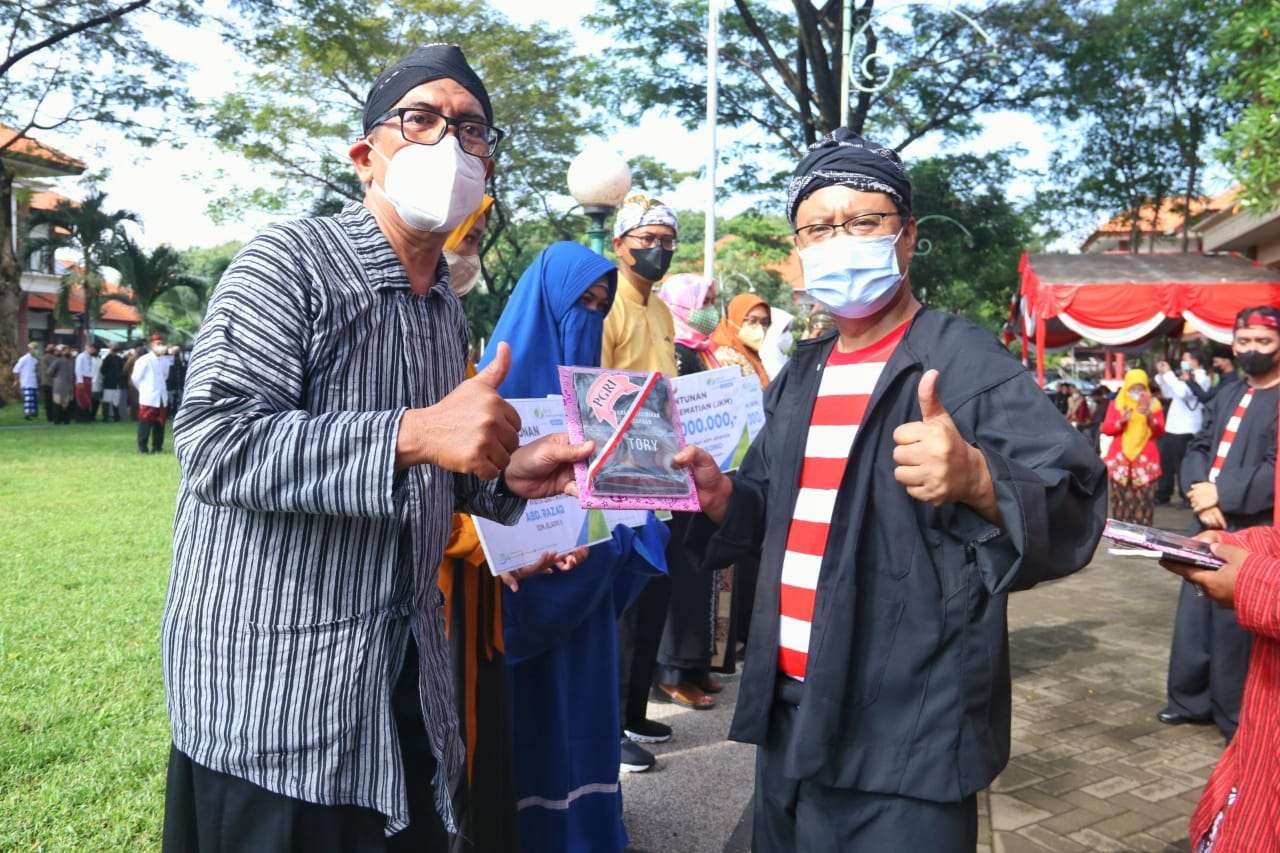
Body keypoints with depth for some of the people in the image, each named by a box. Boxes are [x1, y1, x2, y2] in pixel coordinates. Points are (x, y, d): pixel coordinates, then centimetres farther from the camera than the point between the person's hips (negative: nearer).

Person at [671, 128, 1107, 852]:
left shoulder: (968, 362, -11)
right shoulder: (800, 377, 10)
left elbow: (1073, 505, -20)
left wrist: (979, 480, -39)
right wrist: (721, 497, -2)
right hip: (789, 715, 7)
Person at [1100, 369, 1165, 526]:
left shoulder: (1154, 404, 9)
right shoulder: (1116, 403, 8)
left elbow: (1160, 432, 0)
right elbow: (1106, 429, 0)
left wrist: (1150, 417, -17)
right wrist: (1122, 420, -17)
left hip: (1145, 460, 0)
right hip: (1120, 459, 0)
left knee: (1144, 500, -5)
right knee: (1121, 500, -2)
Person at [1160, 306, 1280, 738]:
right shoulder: (1227, 395, 15)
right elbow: (1198, 449, 11)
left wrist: (1220, 495, -15)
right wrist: (1201, 496, -7)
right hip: (1210, 524, 7)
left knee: (1236, 624, 1)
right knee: (1194, 616, 13)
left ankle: (1237, 717, 16)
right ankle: (1190, 699, 27)